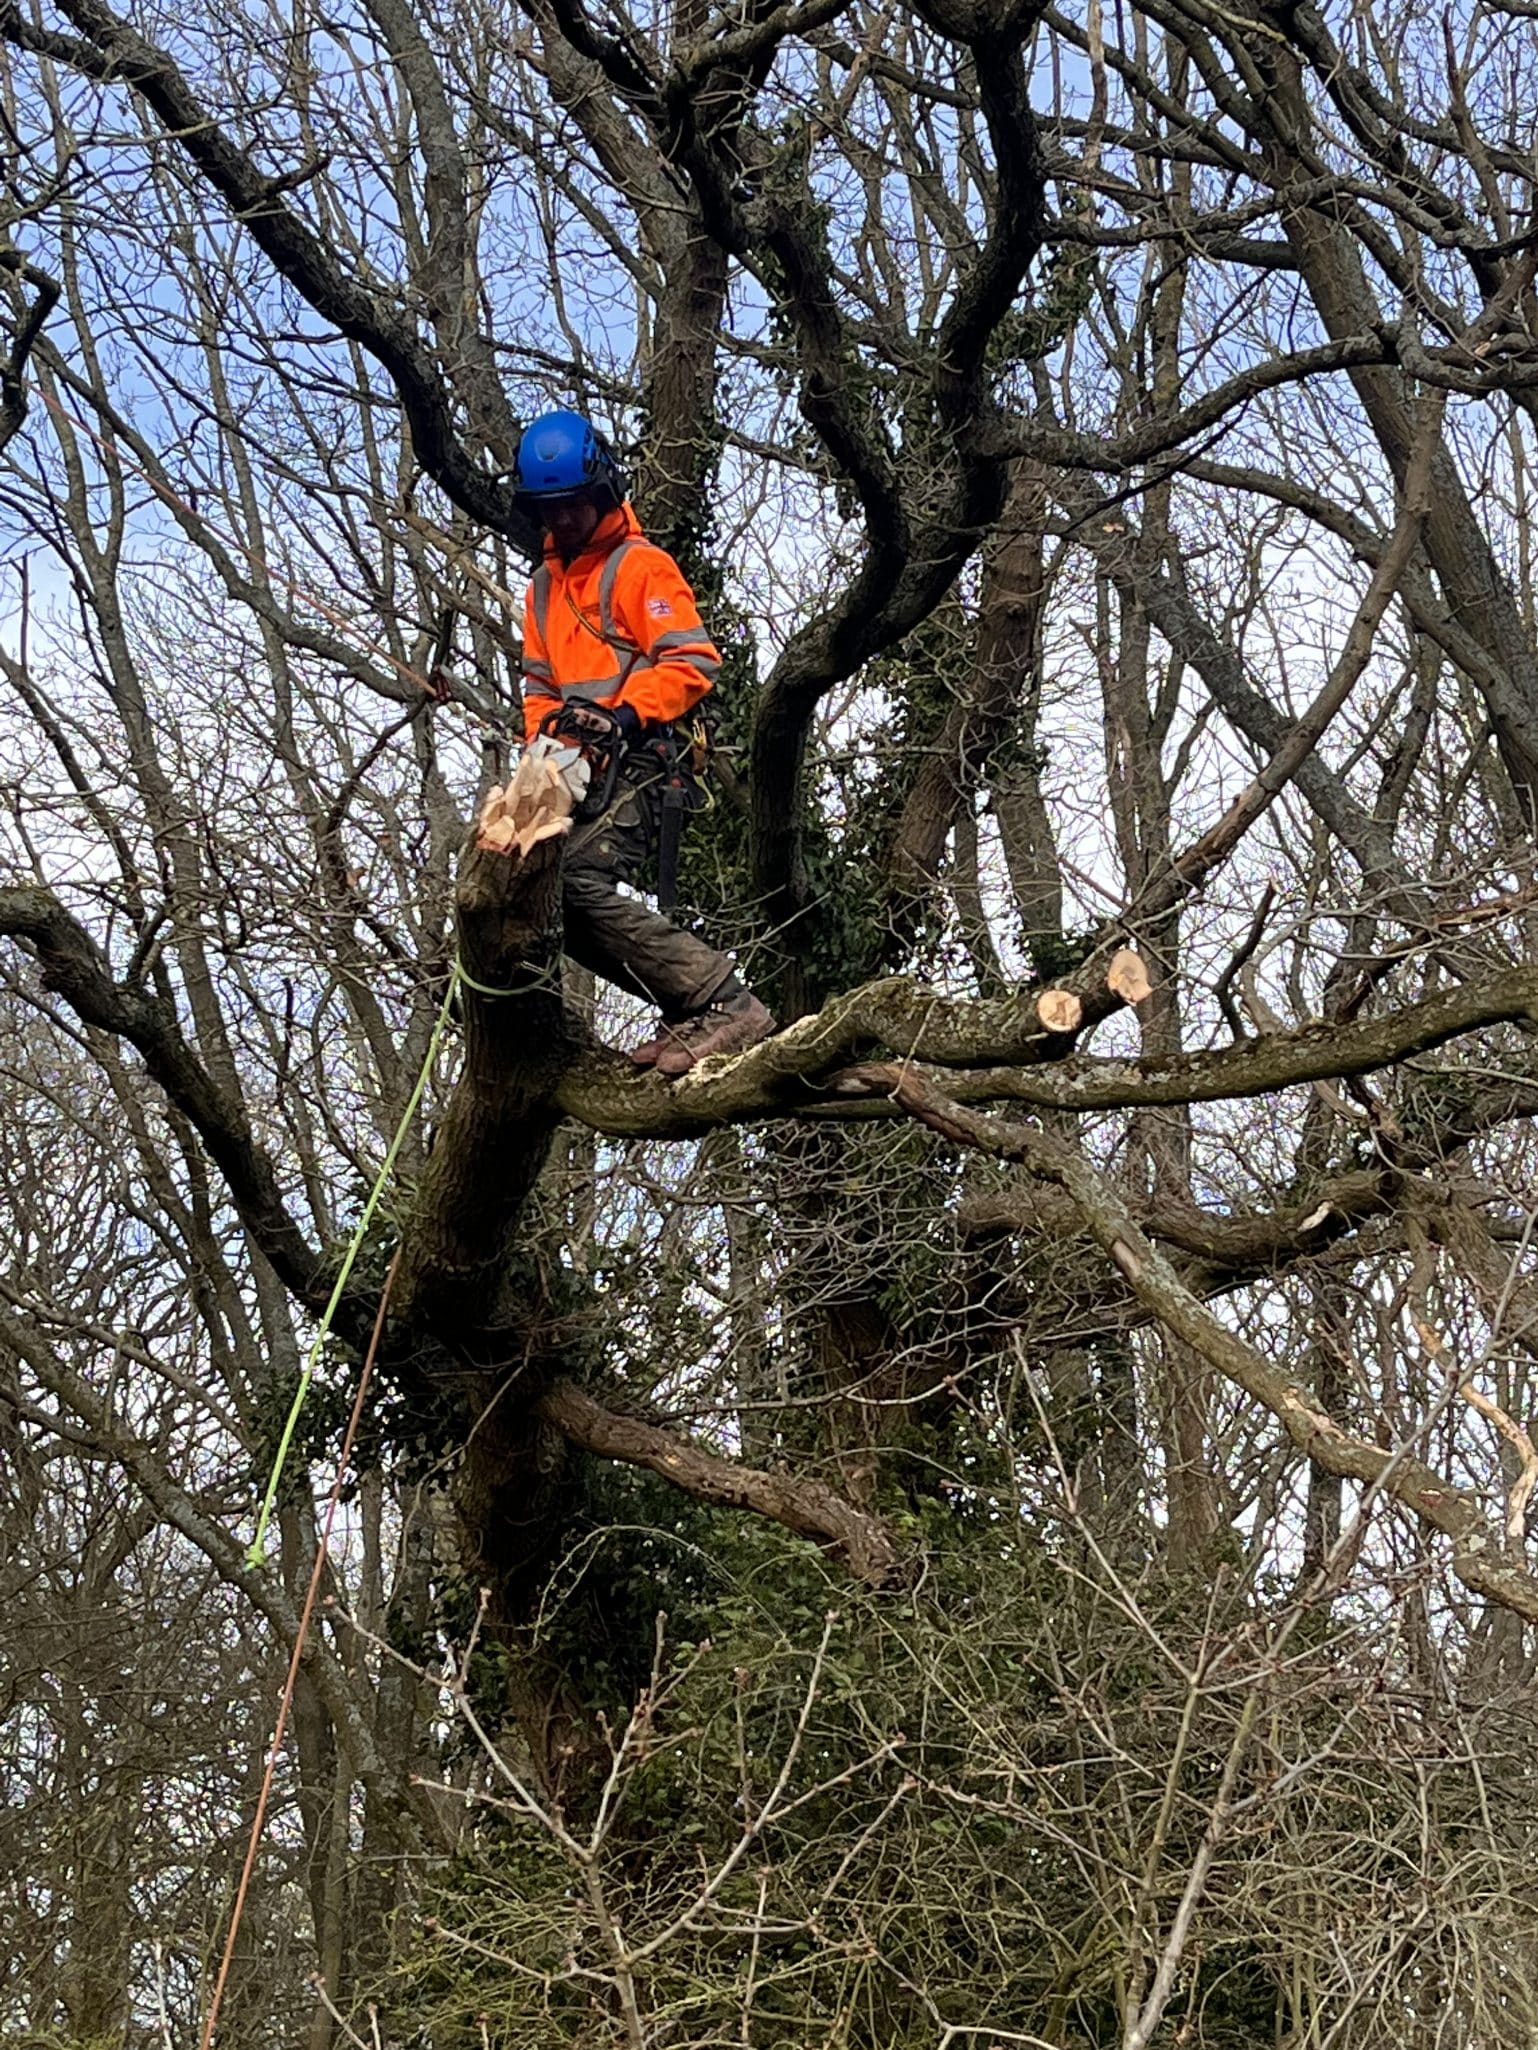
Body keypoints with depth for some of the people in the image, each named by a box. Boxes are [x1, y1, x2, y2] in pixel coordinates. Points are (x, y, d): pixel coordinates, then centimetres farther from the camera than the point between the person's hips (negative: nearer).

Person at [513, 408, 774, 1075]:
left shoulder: (641, 566, -2)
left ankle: (726, 1005, -25)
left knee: (581, 885, -26)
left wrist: (623, 713, -23)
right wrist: (545, 733, 3)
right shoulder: (544, 586, 23)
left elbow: (693, 661, -12)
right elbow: (538, 683, 24)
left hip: (637, 764, -9)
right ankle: (689, 1009, -1)